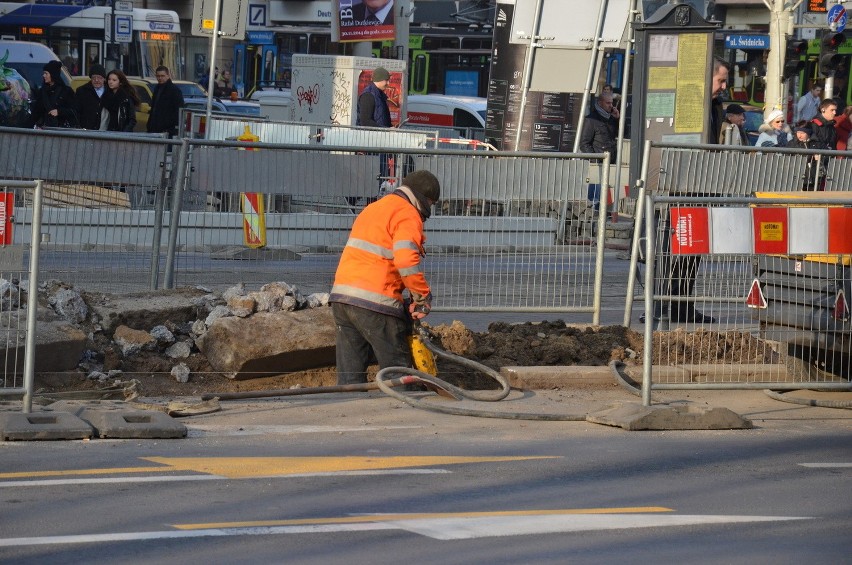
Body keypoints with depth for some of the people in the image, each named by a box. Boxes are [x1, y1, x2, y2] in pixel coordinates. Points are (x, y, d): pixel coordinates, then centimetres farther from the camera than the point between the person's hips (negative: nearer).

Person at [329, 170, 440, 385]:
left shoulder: (372, 209, 24)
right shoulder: (408, 215, -5)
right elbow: (406, 259, -21)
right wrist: (423, 296, -10)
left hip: (341, 295, 8)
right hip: (375, 301, -8)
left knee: (350, 375, 8)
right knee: (397, 368, 1)